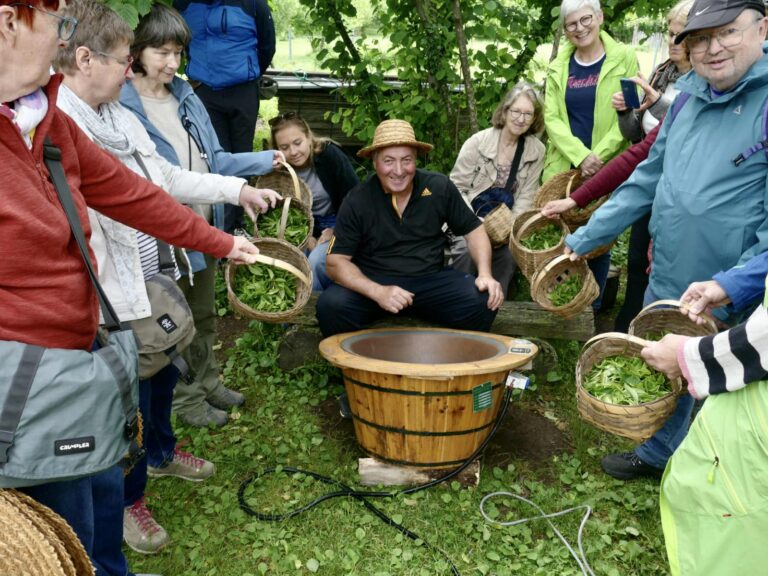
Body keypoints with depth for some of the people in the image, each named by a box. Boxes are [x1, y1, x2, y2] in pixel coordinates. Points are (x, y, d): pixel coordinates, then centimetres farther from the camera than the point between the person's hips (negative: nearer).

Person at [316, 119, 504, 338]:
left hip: (431, 280, 2)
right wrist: (377, 292, -26)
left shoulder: (440, 188, -3)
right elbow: (336, 261, -10)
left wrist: (485, 274, -8)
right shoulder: (357, 201, -8)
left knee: (483, 300, -24)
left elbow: (473, 229, 9)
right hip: (372, 284, -1)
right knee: (331, 305, -31)